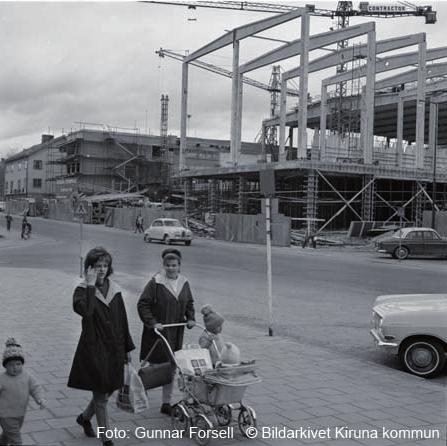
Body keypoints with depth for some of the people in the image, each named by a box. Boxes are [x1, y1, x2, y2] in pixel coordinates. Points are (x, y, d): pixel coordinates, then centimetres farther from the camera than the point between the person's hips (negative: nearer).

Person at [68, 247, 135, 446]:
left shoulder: (115, 290, 4)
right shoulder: (82, 290, -10)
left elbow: (122, 321, 9)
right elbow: (84, 310, -33)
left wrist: (127, 348, 11)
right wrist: (90, 285, -25)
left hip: (114, 348, 5)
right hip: (94, 349, -5)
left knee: (108, 390, 17)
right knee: (101, 395, 3)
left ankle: (85, 417, 44)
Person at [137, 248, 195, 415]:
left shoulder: (184, 283, 7)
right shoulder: (155, 283, -11)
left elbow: (189, 303, 20)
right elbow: (142, 304, -12)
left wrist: (190, 318, 4)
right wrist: (153, 322, -19)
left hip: (176, 333, 5)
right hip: (157, 331, -5)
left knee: (171, 368, 8)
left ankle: (166, 403, 19)